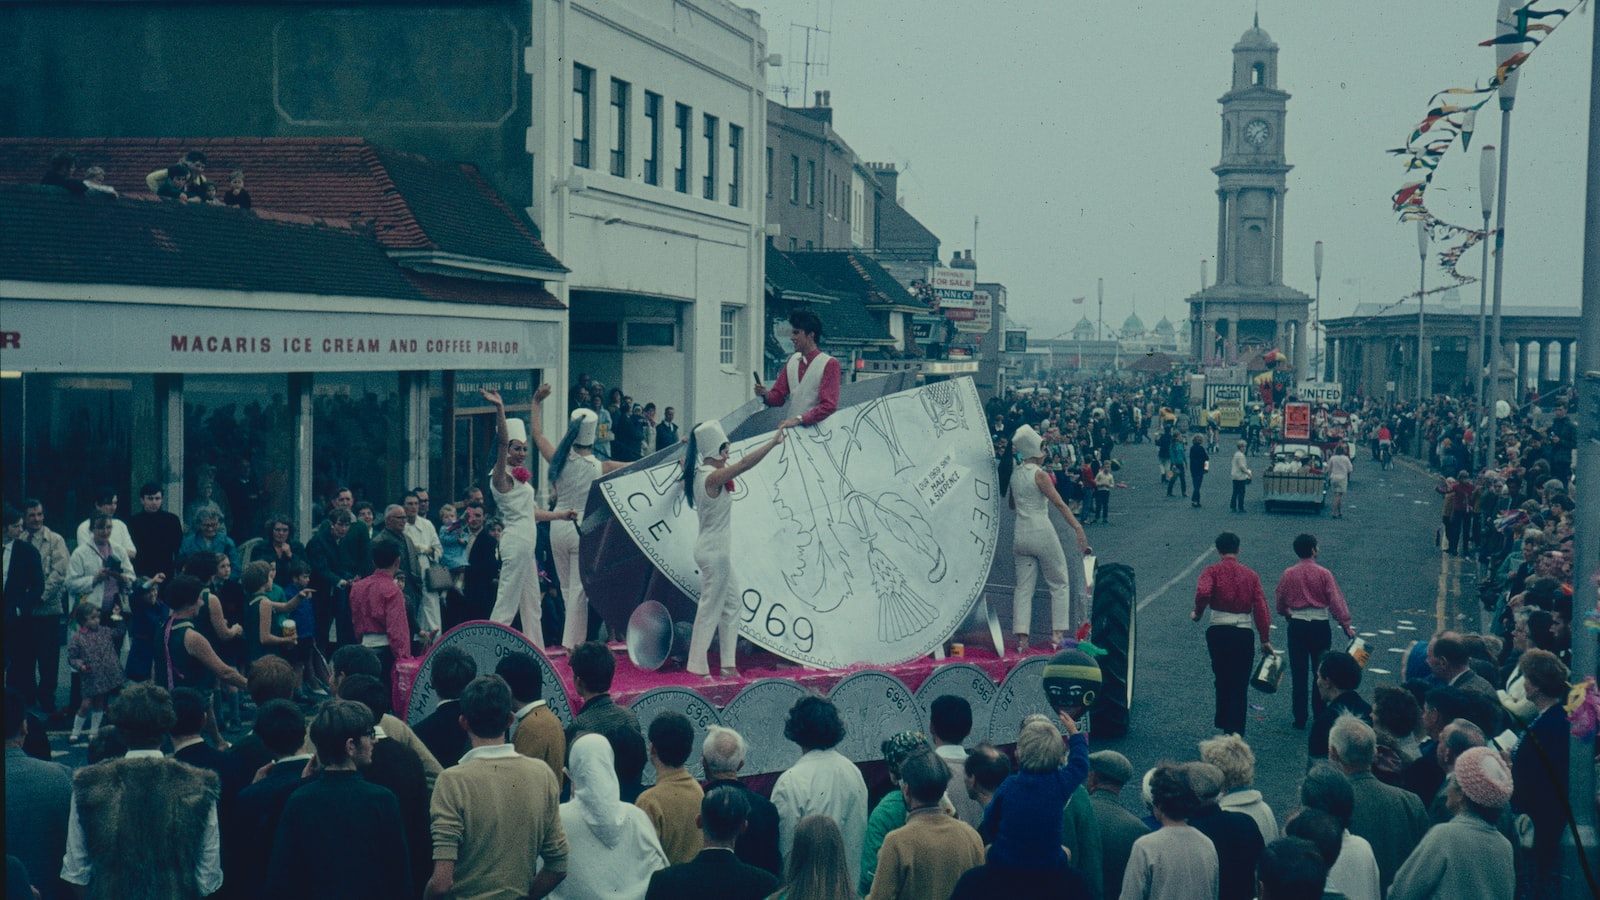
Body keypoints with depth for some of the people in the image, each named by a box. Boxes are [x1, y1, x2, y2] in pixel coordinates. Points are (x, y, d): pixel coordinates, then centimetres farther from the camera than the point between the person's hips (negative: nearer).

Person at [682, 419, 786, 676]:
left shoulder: (699, 473, 7)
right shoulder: (713, 477, -20)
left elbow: (685, 460, 30)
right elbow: (744, 464, -29)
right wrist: (773, 442, -28)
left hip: (717, 550, 10)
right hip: (715, 551, -10)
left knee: (731, 603, 14)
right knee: (711, 607, -2)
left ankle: (728, 664, 18)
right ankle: (698, 666, 4)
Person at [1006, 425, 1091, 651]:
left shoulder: (1015, 475, 9)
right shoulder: (1040, 475, -10)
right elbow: (1060, 504, -17)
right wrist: (1078, 528, -21)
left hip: (1021, 534, 6)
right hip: (1042, 532, -6)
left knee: (1024, 587, 5)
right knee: (1060, 583, 7)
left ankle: (1021, 637, -4)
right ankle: (1057, 634, 2)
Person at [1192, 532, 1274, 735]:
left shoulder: (1212, 571, -1)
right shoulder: (1251, 575, 6)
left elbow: (1203, 592, -21)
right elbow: (1261, 607, 2)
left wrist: (1197, 613, -2)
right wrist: (1265, 639, 6)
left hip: (1217, 631, 0)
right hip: (1243, 633, 0)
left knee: (1222, 680, 19)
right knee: (1239, 686, 4)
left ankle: (1224, 725, 30)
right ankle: (1235, 732, -2)